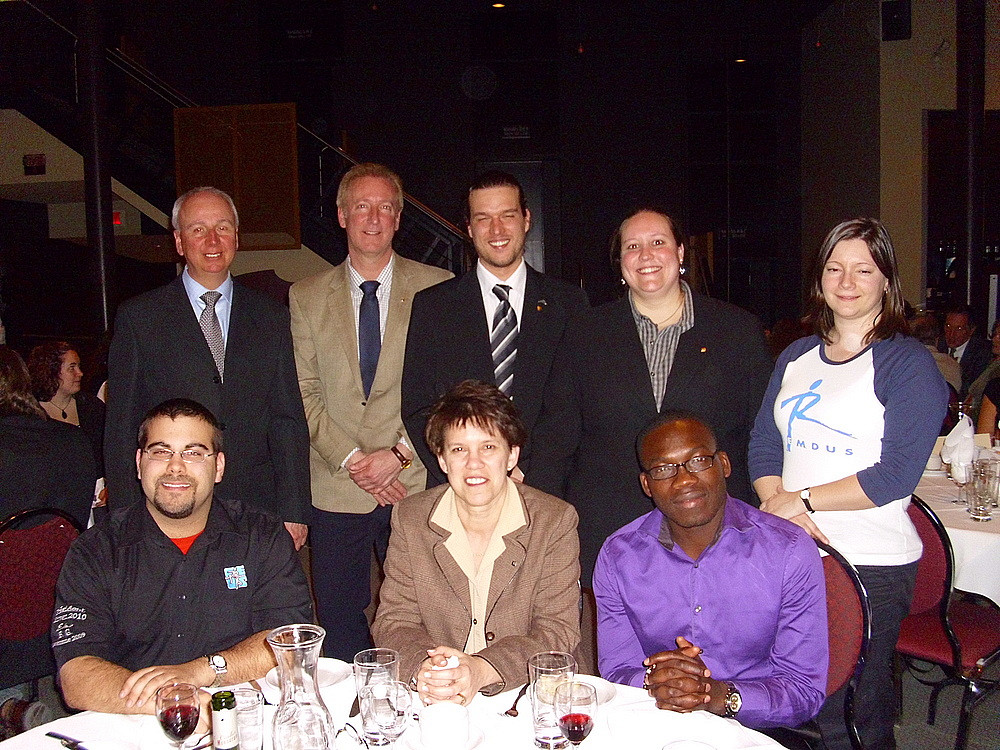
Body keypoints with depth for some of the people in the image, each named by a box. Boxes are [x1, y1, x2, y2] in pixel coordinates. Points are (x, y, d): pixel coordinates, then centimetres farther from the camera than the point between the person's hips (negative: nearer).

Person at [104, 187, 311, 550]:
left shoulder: (271, 318, 9)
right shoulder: (138, 317, 4)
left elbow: (288, 422, 7)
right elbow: (121, 428, 3)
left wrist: (293, 513, 0)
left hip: (256, 515, 2)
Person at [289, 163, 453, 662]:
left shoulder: (437, 288, 3)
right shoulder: (306, 296, 8)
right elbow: (304, 393, 2)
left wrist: (400, 453, -11)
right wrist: (351, 460, -9)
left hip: (415, 485, -1)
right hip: (336, 490, 2)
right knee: (339, 620, 9)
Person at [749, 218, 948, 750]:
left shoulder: (907, 362, -4)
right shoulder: (796, 357, 12)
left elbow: (895, 475, -13)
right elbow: (762, 445, 8)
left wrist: (801, 499, -12)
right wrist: (779, 506, -10)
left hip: (871, 565, -5)